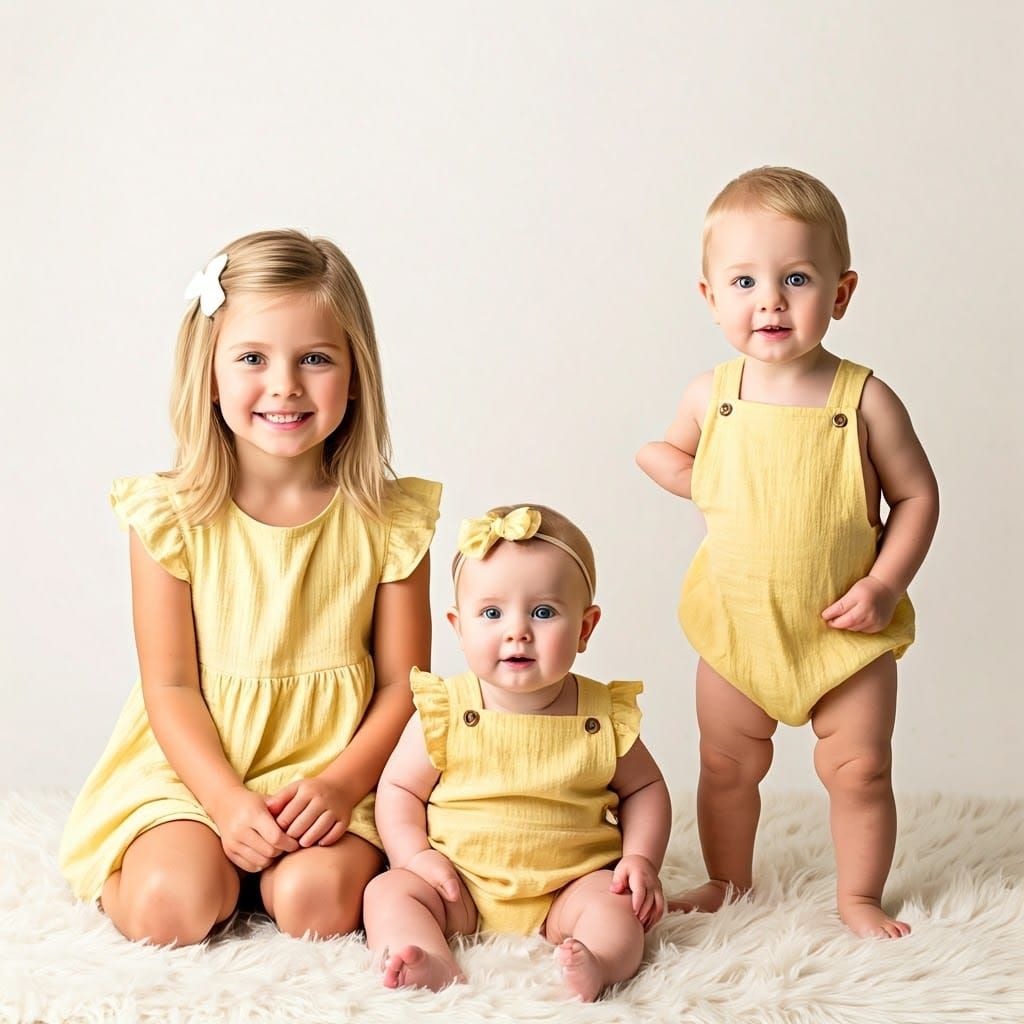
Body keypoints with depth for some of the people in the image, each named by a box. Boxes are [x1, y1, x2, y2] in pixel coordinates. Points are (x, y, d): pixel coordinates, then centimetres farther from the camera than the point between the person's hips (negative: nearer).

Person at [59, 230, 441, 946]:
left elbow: (404, 683, -1)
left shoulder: (387, 521, -4)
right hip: (195, 771, 0)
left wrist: (341, 785, -16)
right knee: (171, 904, -23)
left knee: (315, 901, -25)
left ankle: (267, 863, 6)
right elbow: (170, 684, -5)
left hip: (337, 773, 0)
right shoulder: (171, 516, -5)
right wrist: (228, 801, -18)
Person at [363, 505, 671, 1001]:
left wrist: (641, 858, -4)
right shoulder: (443, 712, -4)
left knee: (616, 904, -26)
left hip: (569, 886, 0)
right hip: (461, 885, 1)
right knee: (388, 890, -21)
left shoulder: (604, 717, -1)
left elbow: (644, 788, 11)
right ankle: (437, 968, -43)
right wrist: (416, 855, -14)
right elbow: (399, 788, 3)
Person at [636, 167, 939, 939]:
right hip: (737, 624, 3)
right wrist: (716, 490, -4)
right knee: (727, 765, 15)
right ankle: (728, 882, 36)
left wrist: (885, 584, -17)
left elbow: (916, 496, -7)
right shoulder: (711, 397, -7)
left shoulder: (864, 400, -15)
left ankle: (859, 896, 27)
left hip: (845, 631, -2)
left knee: (860, 767, 7)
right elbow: (669, 453, 14)